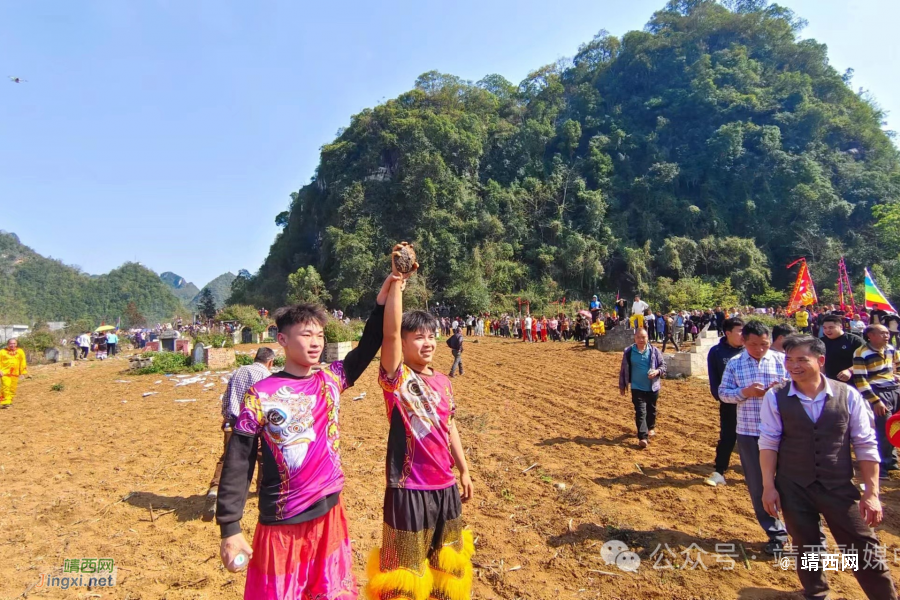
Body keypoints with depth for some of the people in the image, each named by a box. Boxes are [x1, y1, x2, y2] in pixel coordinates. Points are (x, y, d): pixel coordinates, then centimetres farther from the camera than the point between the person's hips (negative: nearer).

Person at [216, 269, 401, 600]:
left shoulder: (331, 380, 0)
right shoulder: (261, 395, -12)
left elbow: (367, 348, 6)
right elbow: (237, 463, -10)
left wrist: (383, 300, -4)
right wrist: (230, 528, -10)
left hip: (330, 513, 4)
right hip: (282, 524, -4)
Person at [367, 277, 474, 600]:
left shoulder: (444, 383, 4)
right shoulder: (397, 378, -14)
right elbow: (390, 333, -29)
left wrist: (463, 470, 16)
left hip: (445, 485, 6)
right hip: (409, 487, -6)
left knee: (445, 561, 24)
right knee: (407, 563, 9)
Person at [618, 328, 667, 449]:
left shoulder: (654, 351, -4)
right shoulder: (629, 352, -5)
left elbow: (663, 365, 3)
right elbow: (623, 369, 3)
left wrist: (657, 371, -19)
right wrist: (622, 386, 6)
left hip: (652, 387, 2)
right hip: (637, 388, -2)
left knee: (651, 409, 19)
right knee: (640, 412, -8)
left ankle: (651, 427, 44)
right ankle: (643, 437, -10)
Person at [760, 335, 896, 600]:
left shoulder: (848, 395, -6)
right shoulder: (775, 398, -8)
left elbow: (866, 445, -2)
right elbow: (768, 444, -5)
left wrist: (871, 493, -3)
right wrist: (768, 486, -8)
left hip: (840, 488, 0)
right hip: (793, 490, 0)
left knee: (865, 552, 9)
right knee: (807, 548, 15)